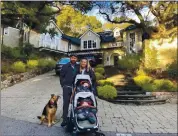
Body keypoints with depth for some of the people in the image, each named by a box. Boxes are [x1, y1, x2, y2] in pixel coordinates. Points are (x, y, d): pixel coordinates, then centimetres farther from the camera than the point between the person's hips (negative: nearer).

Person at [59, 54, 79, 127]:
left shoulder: (78, 67, 7)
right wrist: (63, 85, -1)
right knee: (66, 103, -1)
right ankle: (65, 119, 7)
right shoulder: (65, 66, 4)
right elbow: (61, 76, 5)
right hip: (67, 87, -1)